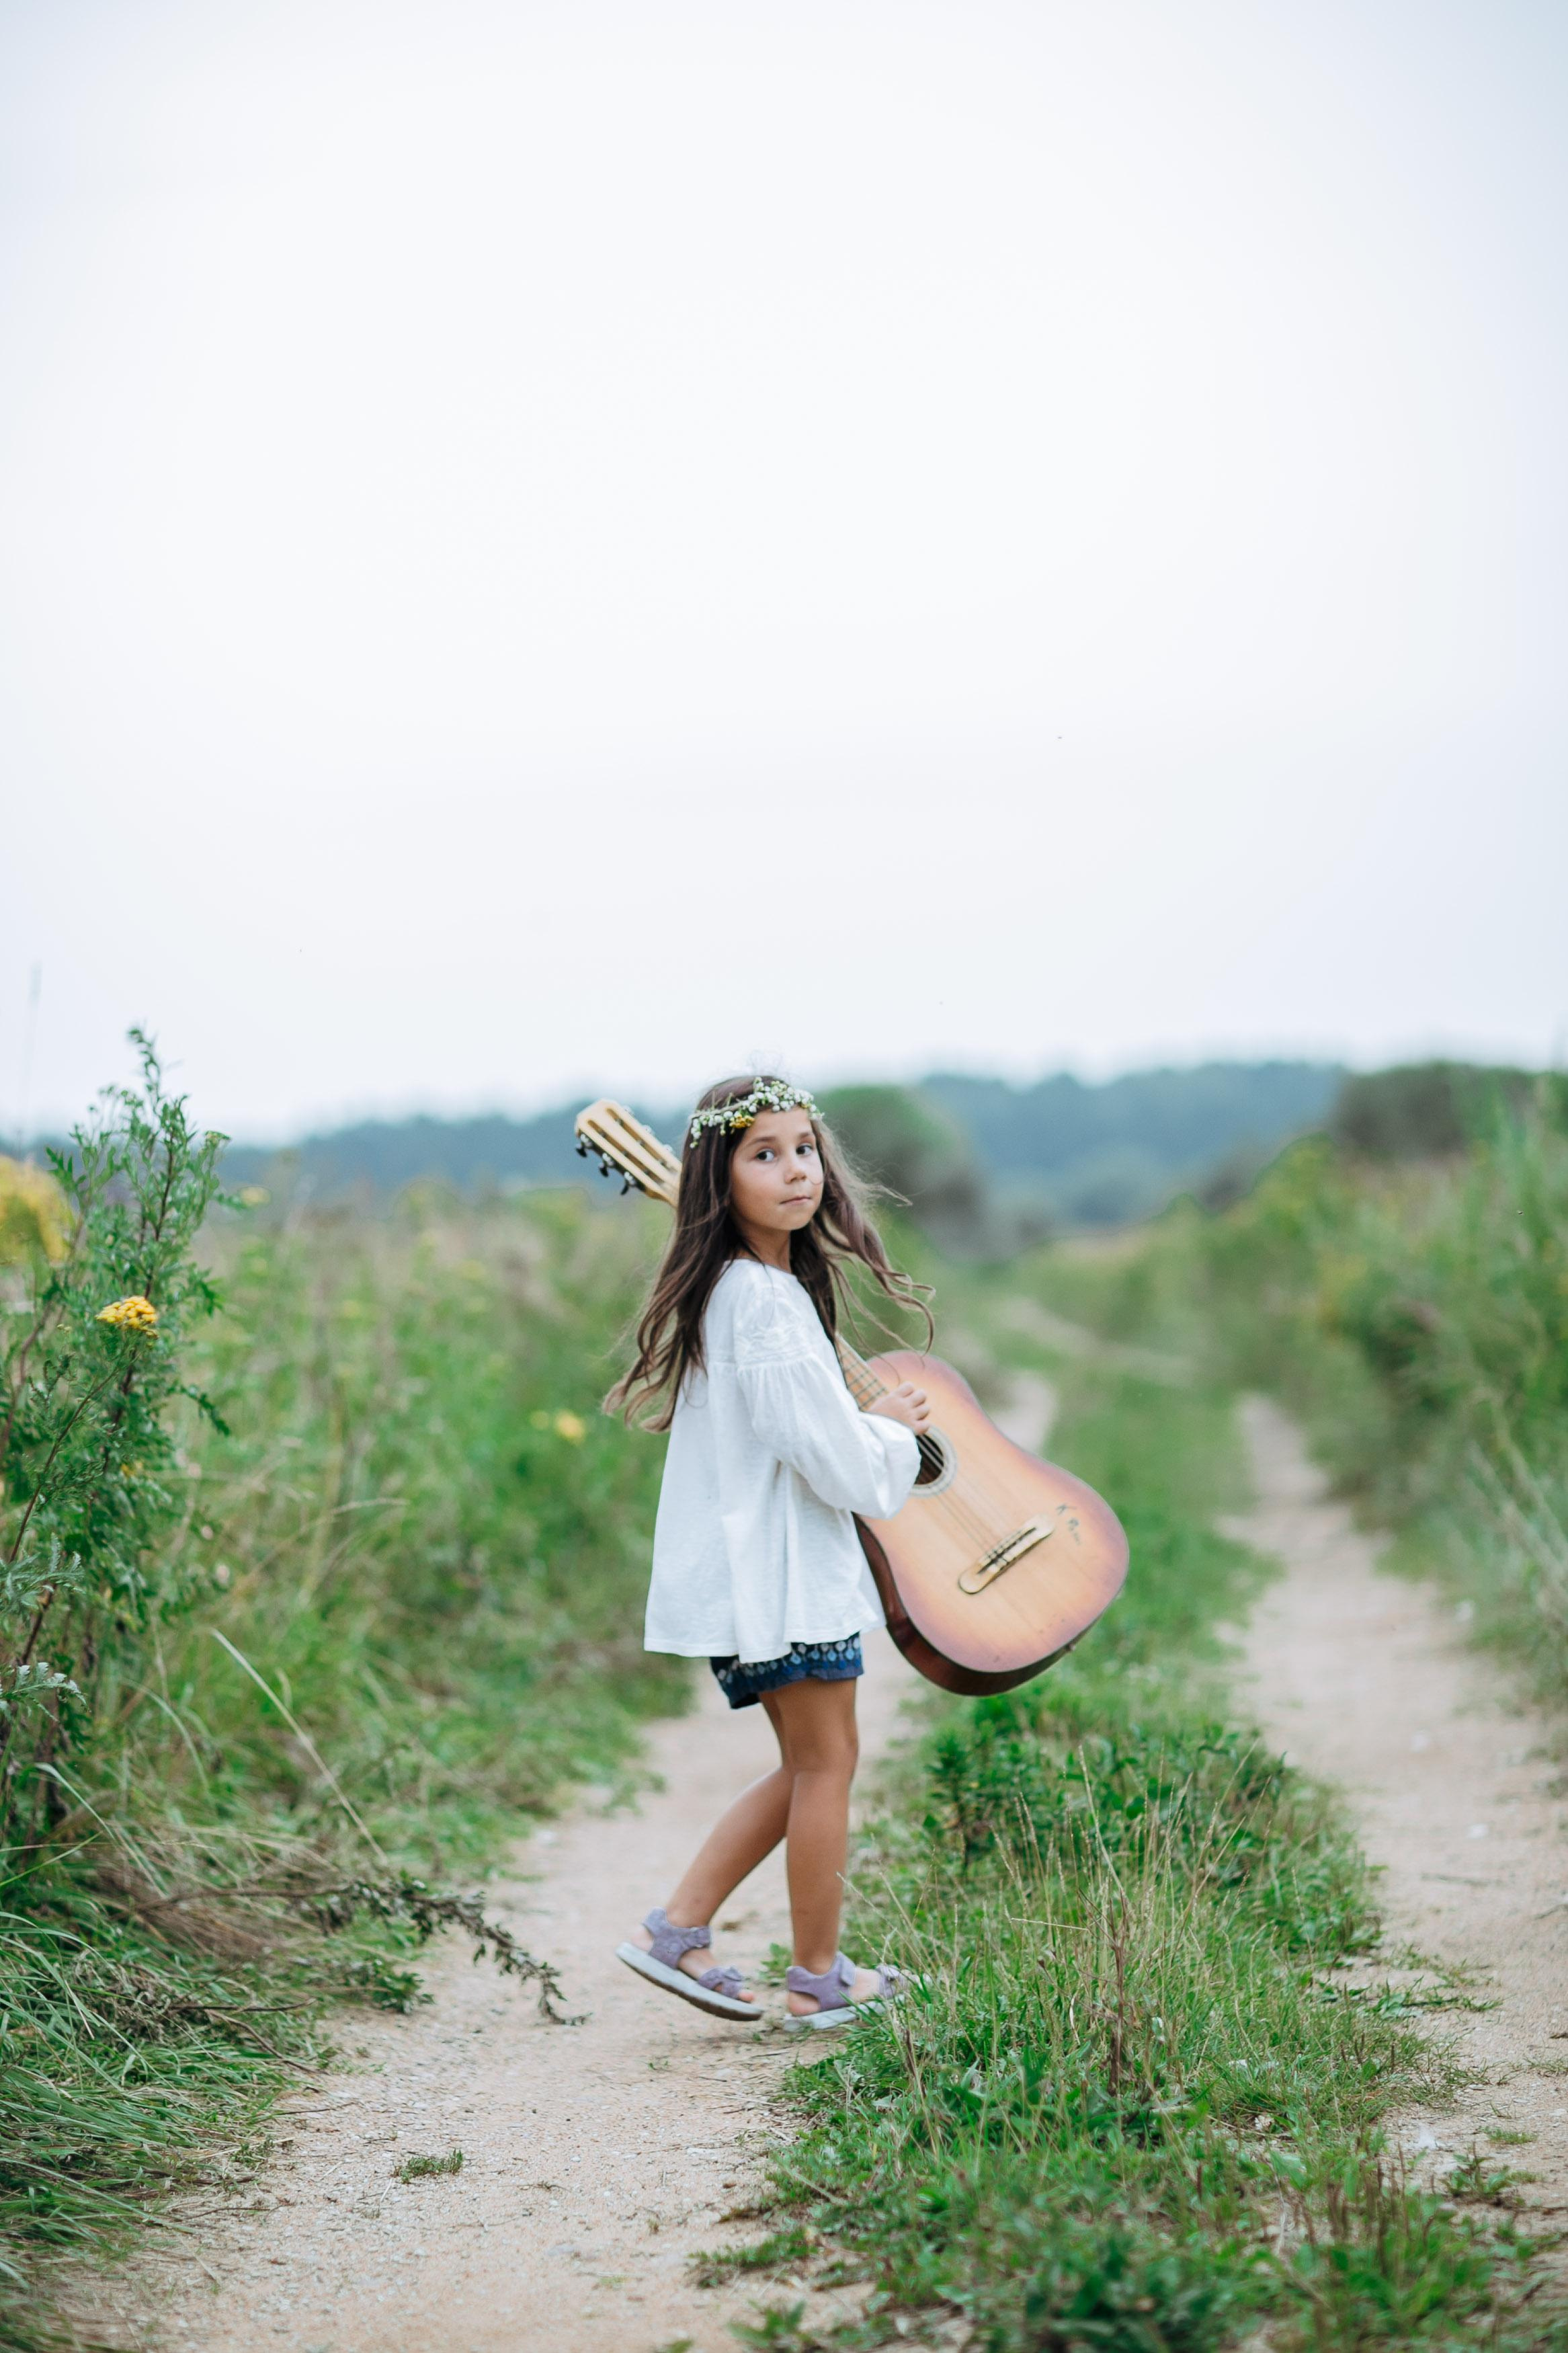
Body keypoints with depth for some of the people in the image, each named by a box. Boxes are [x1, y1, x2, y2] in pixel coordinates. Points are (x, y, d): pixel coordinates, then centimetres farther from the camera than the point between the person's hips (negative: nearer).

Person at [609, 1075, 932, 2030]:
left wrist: (868, 1421, 12)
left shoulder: (728, 1291, 10)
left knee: (808, 1768, 18)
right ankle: (820, 1979, 15)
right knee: (827, 1764, 4)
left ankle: (677, 1929, 16)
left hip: (749, 1564, 10)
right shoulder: (767, 1303, -22)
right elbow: (832, 1458, -23)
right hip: (783, 1563, -10)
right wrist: (891, 1430, -3)